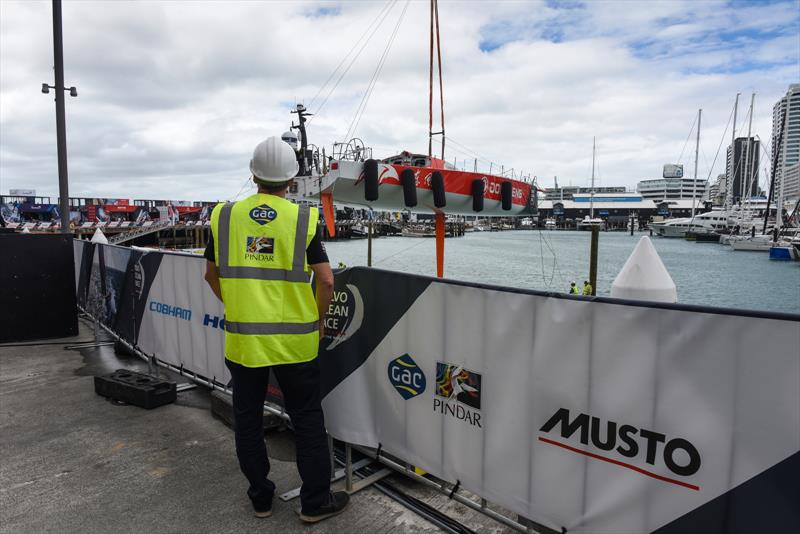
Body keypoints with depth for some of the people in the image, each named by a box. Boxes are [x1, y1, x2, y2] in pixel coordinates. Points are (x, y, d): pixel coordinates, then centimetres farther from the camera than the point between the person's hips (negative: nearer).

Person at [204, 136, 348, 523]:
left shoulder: (224, 216, 1)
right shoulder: (303, 219, -7)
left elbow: (211, 275, 10)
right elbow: (326, 281, -9)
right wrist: (318, 319, 7)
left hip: (241, 338, 3)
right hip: (294, 340, -2)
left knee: (247, 420, 18)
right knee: (307, 420, 12)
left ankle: (260, 498, 32)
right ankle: (315, 502, 23)